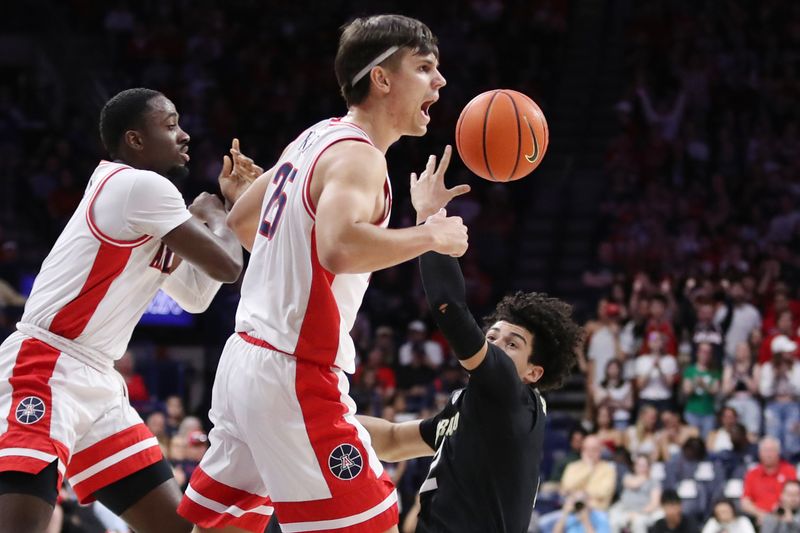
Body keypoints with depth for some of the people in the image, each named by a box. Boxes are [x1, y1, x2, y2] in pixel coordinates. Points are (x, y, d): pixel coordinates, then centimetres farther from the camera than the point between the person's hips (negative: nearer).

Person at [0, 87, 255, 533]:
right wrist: (212, 212, 12)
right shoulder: (141, 185, -12)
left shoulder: (141, 198, 19)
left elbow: (197, 294, 26)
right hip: (45, 372, -11)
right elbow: (227, 266, -8)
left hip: (97, 384, 11)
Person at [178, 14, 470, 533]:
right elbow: (340, 248, -36)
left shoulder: (315, 139, 13)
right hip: (296, 377, -10)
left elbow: (241, 220, 26)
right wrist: (430, 233, -22)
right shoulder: (358, 156, -16)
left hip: (248, 355, 10)